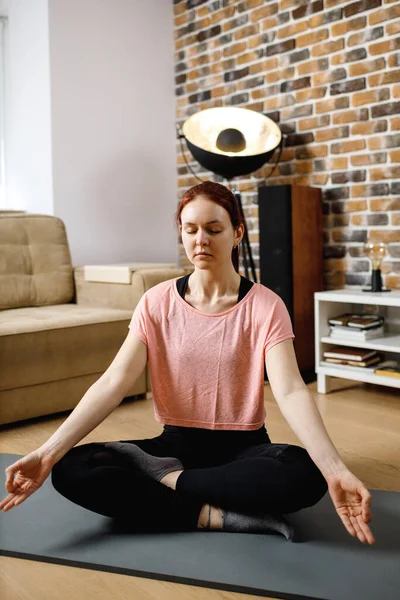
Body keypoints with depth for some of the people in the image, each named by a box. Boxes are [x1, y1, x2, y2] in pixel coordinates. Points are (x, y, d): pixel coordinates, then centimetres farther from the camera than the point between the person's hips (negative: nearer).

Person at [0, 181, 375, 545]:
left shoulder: (265, 306, -9)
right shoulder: (157, 302, -3)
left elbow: (291, 392, -21)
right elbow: (113, 382, -13)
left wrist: (335, 471, -38)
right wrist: (48, 451, -26)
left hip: (242, 447, -1)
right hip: (178, 443, 2)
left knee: (305, 474, -34)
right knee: (71, 470, -22)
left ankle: (166, 478, -17)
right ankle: (223, 517, -22)